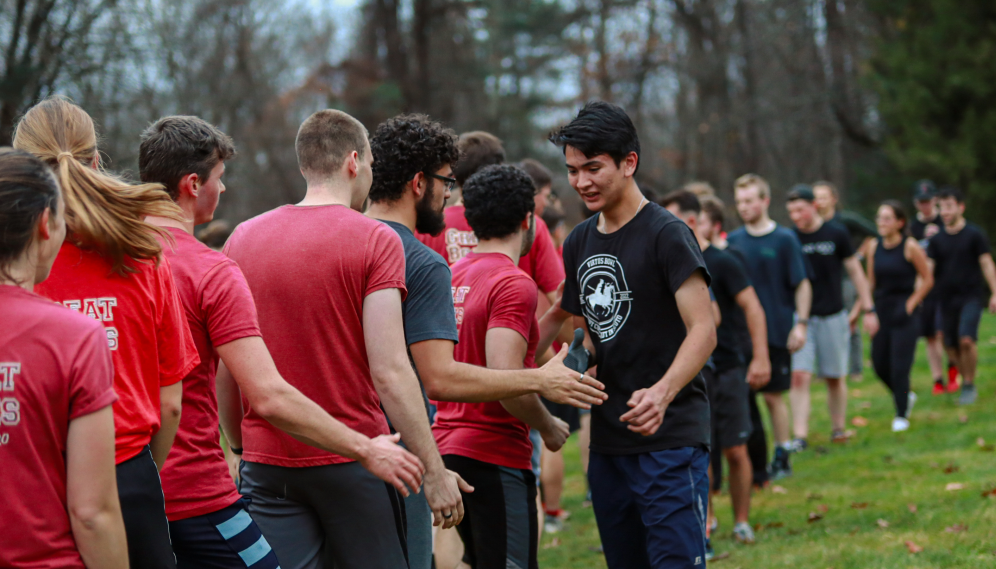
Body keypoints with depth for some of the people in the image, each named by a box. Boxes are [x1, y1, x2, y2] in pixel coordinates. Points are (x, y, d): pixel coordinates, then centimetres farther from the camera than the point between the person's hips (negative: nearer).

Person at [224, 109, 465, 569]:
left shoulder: (242, 238, 6)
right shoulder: (375, 241, -8)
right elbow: (389, 371, -14)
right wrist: (433, 470, -10)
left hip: (265, 460, 4)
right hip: (351, 458, -4)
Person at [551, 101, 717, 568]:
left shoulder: (666, 234, -9)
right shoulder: (579, 243, 13)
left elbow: (703, 331, -17)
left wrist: (662, 393, -33)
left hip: (670, 440, -7)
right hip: (607, 440, 7)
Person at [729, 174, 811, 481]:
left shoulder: (784, 239, -3)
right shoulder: (733, 240, 6)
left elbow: (802, 284, -1)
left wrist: (801, 324, -8)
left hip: (776, 332, -3)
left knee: (772, 395, 2)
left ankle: (782, 456, 15)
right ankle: (754, 461, 9)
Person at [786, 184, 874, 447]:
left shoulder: (836, 234, -2)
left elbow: (855, 271, 6)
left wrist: (867, 308, 4)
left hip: (833, 316, 0)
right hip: (800, 317, 0)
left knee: (835, 378, 8)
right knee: (799, 376, -12)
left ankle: (838, 428, 25)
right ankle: (799, 436, -12)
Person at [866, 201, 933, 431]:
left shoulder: (910, 246, -9)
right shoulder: (875, 248, 5)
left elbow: (927, 280, -4)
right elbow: (870, 282, 11)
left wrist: (910, 304, -11)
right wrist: (868, 312, 3)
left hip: (904, 311, -5)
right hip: (882, 309, 5)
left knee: (899, 365, -8)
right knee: (880, 364, 7)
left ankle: (901, 415, 6)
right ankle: (905, 396, 34)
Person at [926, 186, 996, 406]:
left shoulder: (974, 234, -3)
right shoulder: (937, 239, 6)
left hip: (971, 296, -4)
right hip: (947, 298, 4)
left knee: (966, 340, -20)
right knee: (951, 346, 3)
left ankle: (969, 385, -6)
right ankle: (967, 379, 23)